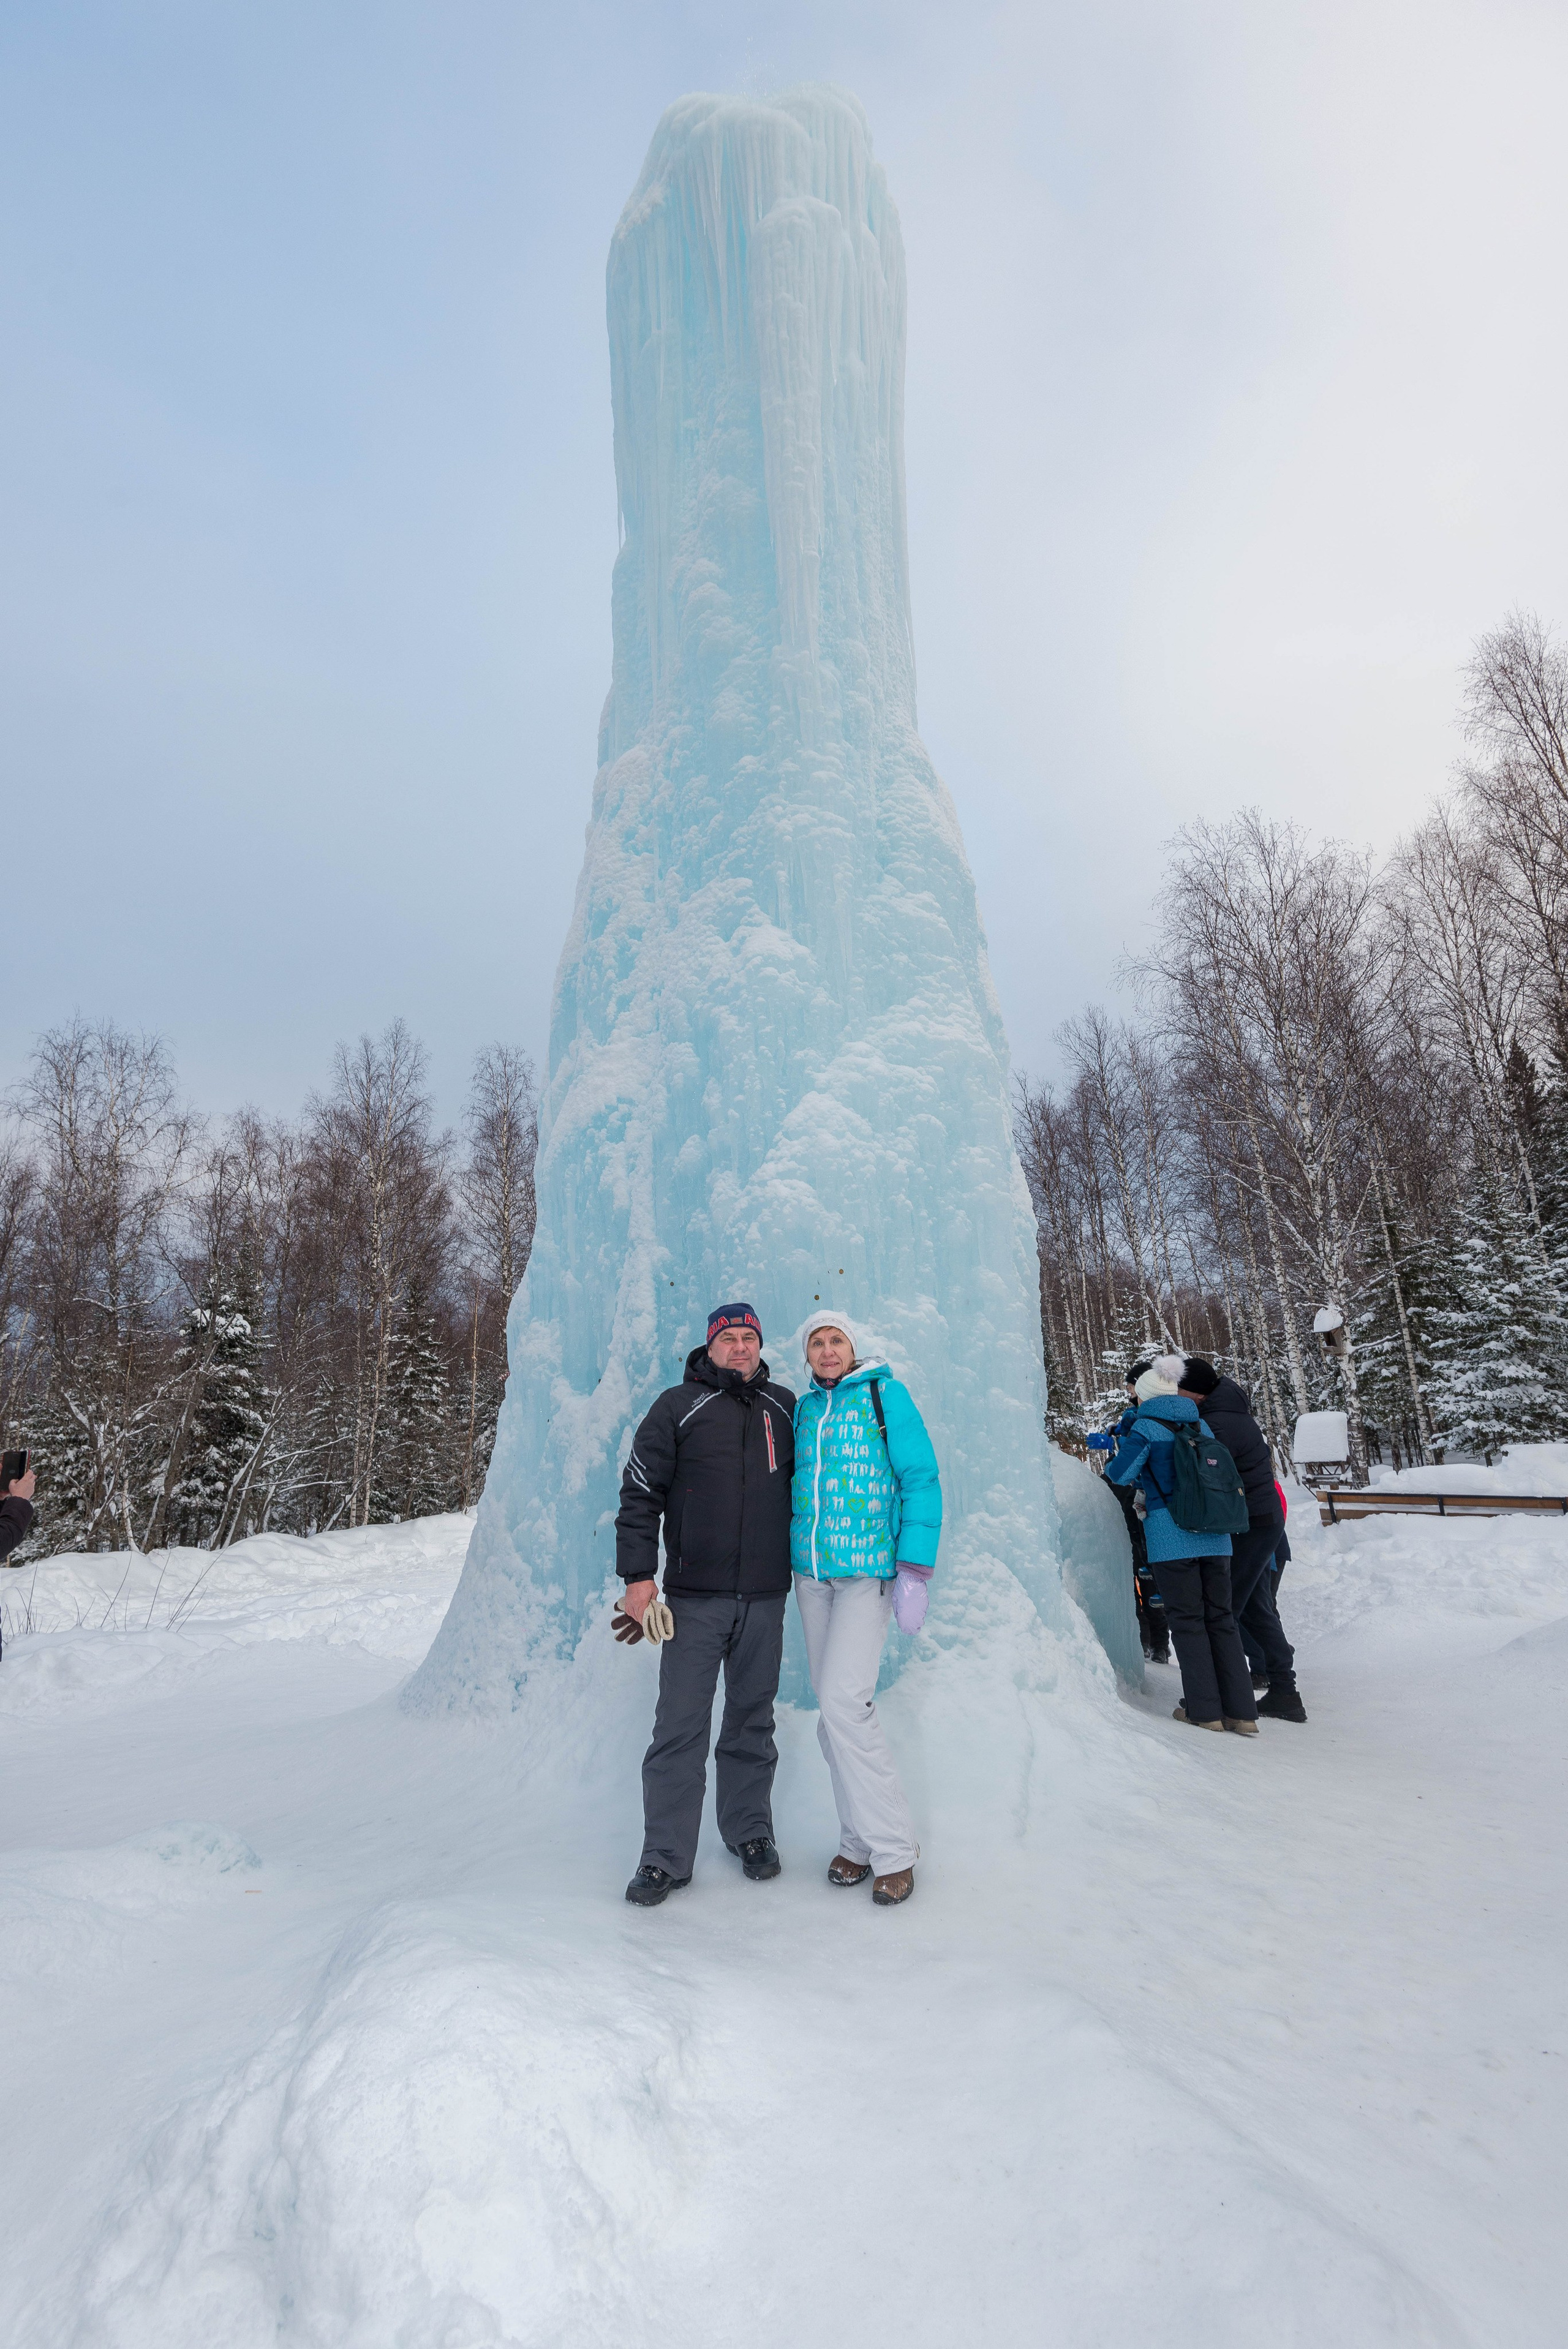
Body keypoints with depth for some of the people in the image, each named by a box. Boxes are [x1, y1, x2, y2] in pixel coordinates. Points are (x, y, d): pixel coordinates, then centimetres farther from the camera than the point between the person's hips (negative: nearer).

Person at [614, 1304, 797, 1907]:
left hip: (765, 1596, 3)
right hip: (694, 1596, -3)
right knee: (680, 1726, 0)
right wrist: (638, 1575, -9)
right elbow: (640, 1492, -3)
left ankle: (751, 1833, 30)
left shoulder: (784, 1407, 9)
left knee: (753, 1721, 14)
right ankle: (666, 1856, 13)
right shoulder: (679, 1406, -1)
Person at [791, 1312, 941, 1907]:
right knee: (832, 1710, 9)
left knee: (844, 1702, -12)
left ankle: (893, 1849, 4)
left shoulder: (885, 1395, -5)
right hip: (811, 1570, 5)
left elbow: (921, 1480, -7)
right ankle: (860, 1841, 23)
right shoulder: (804, 1408, 10)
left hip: (868, 1569, -5)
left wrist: (915, 1570, -13)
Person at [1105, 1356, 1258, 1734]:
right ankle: (1242, 1712, 12)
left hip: (1170, 1536, -5)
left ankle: (1204, 1710, 8)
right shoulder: (1201, 1425, 13)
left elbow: (1120, 1474, -10)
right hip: (1215, 1535, 6)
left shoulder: (1146, 1427, -5)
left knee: (1187, 1621, 4)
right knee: (1221, 1618, 11)